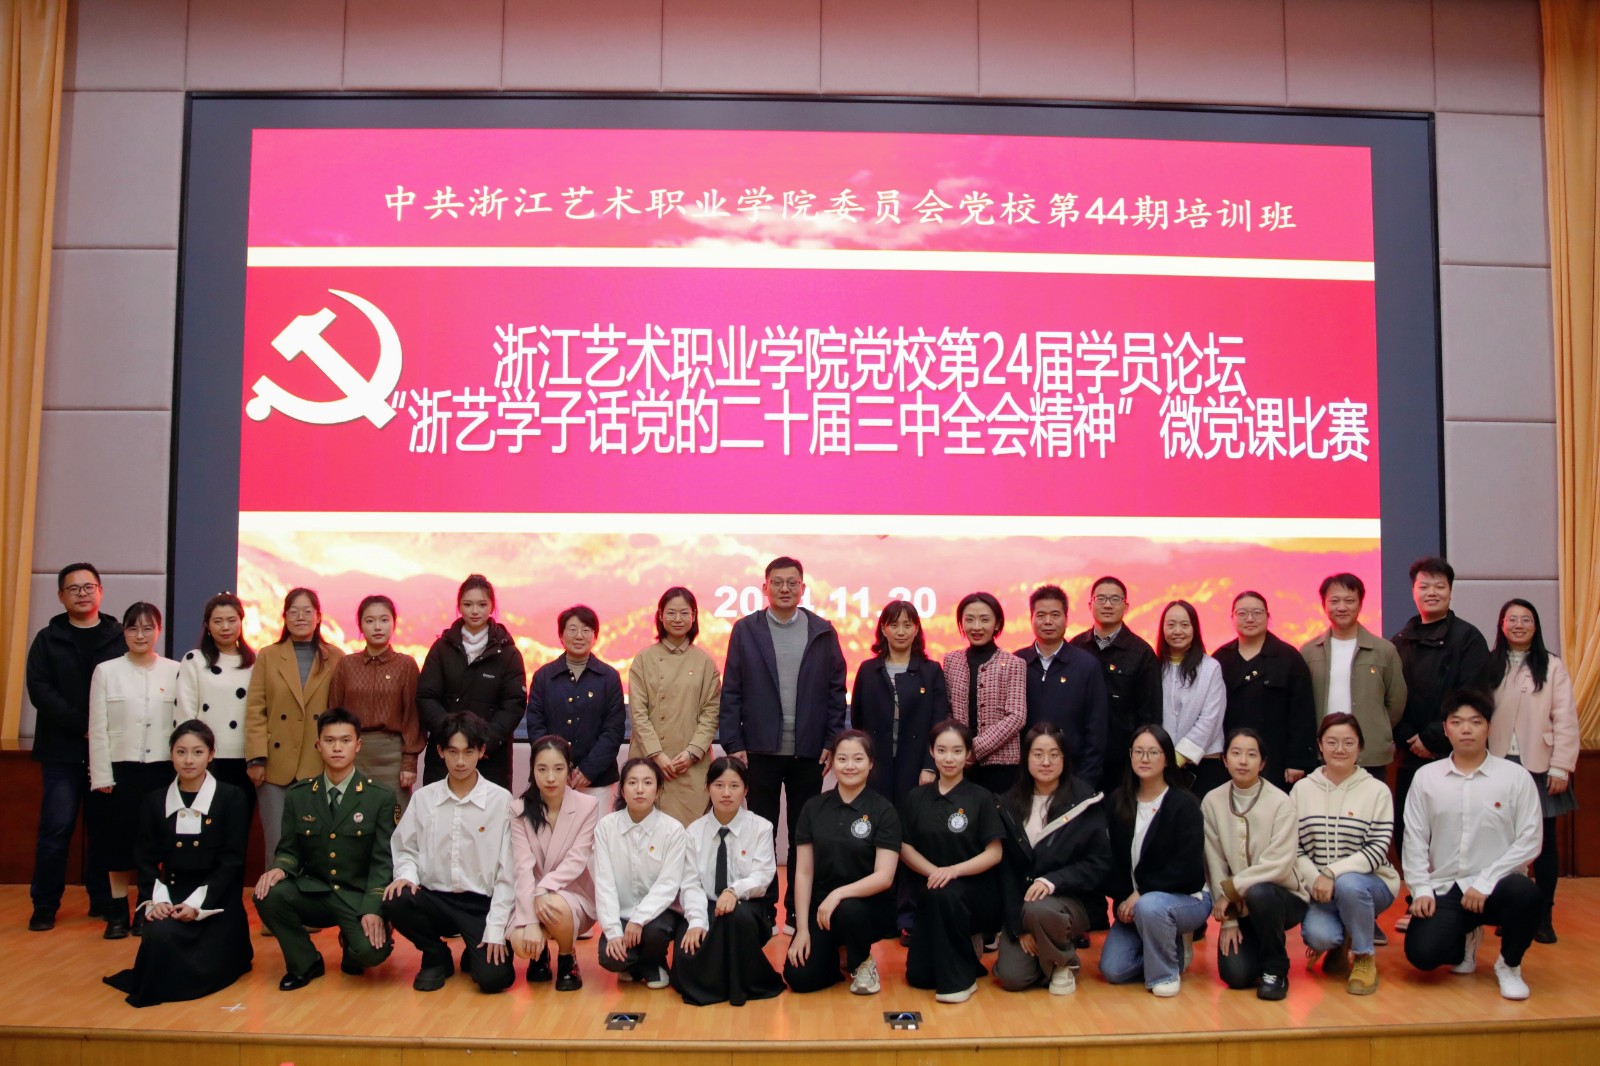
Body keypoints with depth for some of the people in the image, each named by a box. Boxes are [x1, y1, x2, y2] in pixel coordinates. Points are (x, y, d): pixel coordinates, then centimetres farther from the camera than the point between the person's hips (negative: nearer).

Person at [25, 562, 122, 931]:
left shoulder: (121, 639, 6)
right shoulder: (47, 640, 8)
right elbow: (40, 691, -3)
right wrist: (84, 726, -13)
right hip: (62, 751, 0)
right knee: (56, 828, -1)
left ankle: (103, 901, 14)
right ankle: (45, 906, 10)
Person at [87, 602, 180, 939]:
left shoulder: (175, 672, 1)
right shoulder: (106, 671, 3)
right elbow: (97, 728, 1)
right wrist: (101, 775, -4)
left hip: (161, 769, 0)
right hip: (119, 769, 0)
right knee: (118, 839, 4)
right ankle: (118, 912, 16)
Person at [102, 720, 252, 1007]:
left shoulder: (232, 798, -1)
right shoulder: (155, 802, 9)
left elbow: (232, 861, -6)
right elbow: (147, 861, 6)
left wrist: (197, 904, -17)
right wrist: (156, 900, -12)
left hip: (216, 900, -3)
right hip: (170, 895, 3)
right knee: (159, 936, -29)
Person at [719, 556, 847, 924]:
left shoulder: (823, 631, 3)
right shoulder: (745, 630, 2)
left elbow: (836, 690, 4)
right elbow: (731, 692, 0)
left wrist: (832, 742, -3)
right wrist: (733, 745, -5)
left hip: (809, 751, 1)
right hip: (760, 750, -1)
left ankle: (799, 908, 20)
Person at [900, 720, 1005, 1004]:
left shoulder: (982, 798, -5)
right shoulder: (917, 798, 3)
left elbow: (994, 854, -9)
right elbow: (905, 848, 2)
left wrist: (954, 870, -24)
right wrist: (933, 871, -17)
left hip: (975, 892, -3)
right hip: (931, 896, 4)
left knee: (946, 893, -38)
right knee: (919, 977, -8)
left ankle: (960, 977, -17)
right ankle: (965, 944, 23)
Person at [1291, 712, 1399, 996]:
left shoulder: (1377, 791, -3)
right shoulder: (1302, 789, 3)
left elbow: (1378, 849, -12)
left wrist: (1333, 872, -24)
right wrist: (1314, 879, -19)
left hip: (1369, 883, -1)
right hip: (1317, 887, 1)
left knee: (1348, 885, -36)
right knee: (1317, 936, -28)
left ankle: (1365, 958, -8)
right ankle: (1340, 943, 13)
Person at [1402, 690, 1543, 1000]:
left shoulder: (1516, 777, 0)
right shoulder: (1426, 777, 5)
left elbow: (1530, 840, -6)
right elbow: (1415, 839, 5)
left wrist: (1485, 882, -14)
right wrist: (1421, 889, -7)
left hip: (1494, 889, -1)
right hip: (1443, 890, 2)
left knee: (1523, 891, -36)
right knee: (1421, 954, -20)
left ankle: (1509, 965, -4)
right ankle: (1464, 940, 20)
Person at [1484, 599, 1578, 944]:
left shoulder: (1552, 667, 0)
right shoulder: (1490, 666, 7)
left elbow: (1565, 720, -4)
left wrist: (1561, 767, -9)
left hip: (1538, 766, -1)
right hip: (1499, 765, 2)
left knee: (1544, 842, 3)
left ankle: (1544, 917, 13)